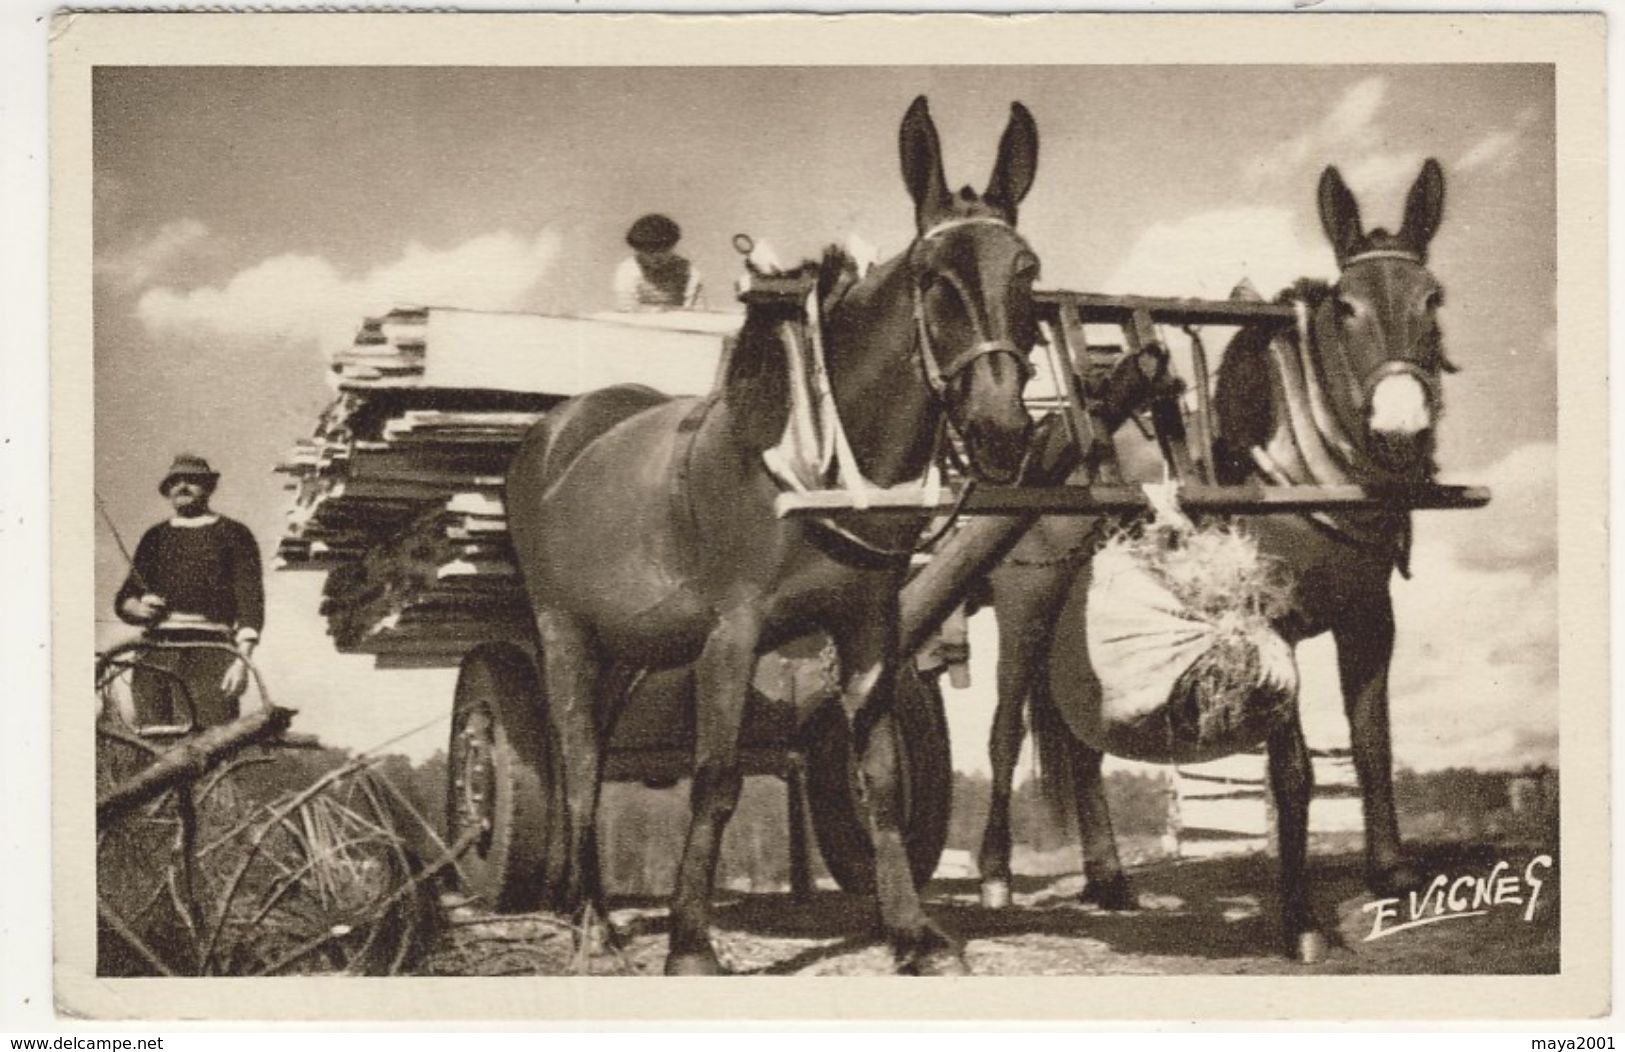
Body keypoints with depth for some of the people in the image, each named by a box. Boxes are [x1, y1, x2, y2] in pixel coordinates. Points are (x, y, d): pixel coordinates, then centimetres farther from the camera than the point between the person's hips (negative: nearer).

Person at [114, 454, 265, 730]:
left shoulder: (233, 534, 10)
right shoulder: (155, 537, 23)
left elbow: (250, 601, 1)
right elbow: (123, 600, 25)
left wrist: (242, 659, -11)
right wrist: (138, 607, 0)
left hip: (210, 652, -4)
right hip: (154, 653, 4)